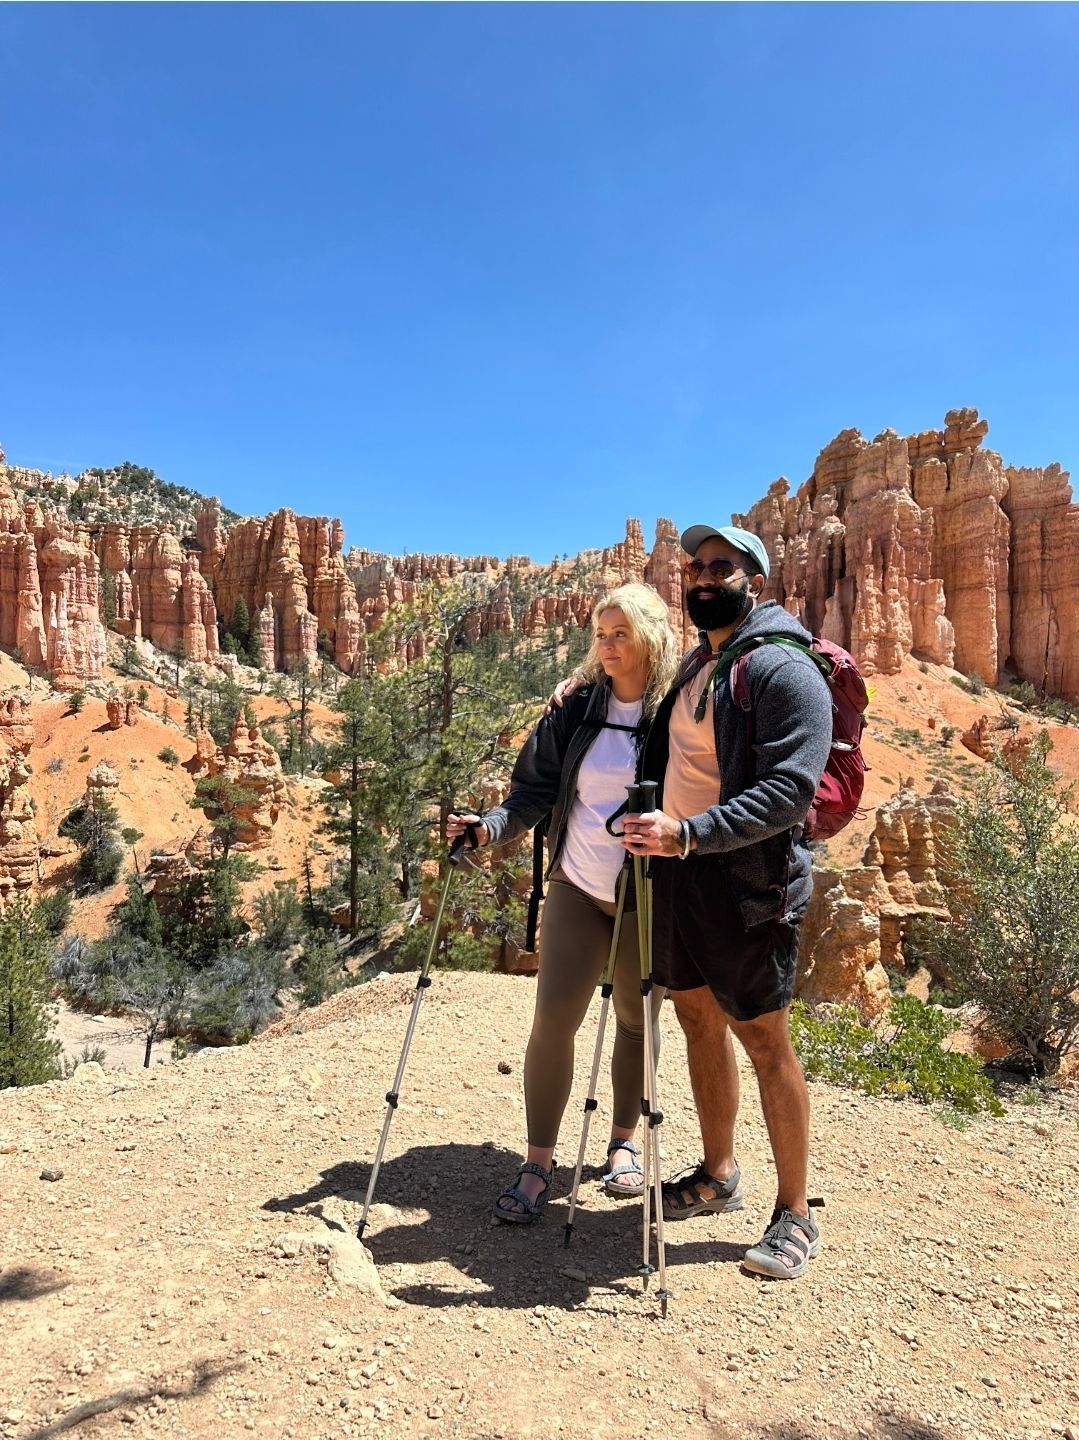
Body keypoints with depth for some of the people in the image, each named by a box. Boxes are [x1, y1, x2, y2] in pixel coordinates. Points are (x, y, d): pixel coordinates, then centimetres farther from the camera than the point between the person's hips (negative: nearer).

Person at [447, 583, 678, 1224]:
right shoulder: (577, 711, 0)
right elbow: (535, 788, 1)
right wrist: (492, 826, -15)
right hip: (577, 888, 2)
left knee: (637, 1020, 14)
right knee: (554, 1019, -3)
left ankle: (624, 1141, 35)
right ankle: (538, 1164, 12)